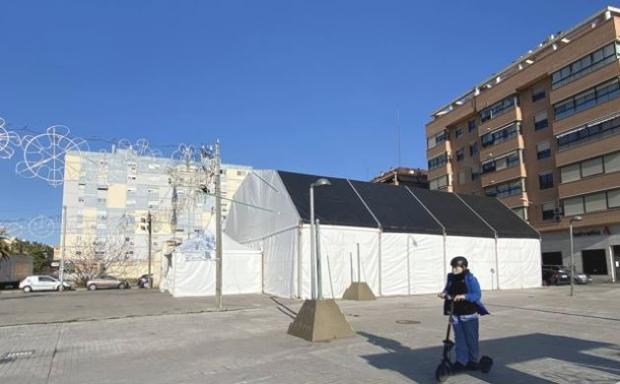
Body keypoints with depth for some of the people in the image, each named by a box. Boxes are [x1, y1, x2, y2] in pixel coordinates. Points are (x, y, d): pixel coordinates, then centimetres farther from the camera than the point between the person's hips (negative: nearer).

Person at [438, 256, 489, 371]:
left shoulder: (470, 279, -12)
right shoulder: (451, 278, 4)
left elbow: (477, 295, -17)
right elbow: (447, 289, 15)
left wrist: (464, 296, -31)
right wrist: (444, 293, -7)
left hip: (468, 314, -5)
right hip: (455, 314, 5)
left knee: (471, 338, 7)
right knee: (459, 338, 10)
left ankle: (473, 361, 23)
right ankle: (461, 361, 19)